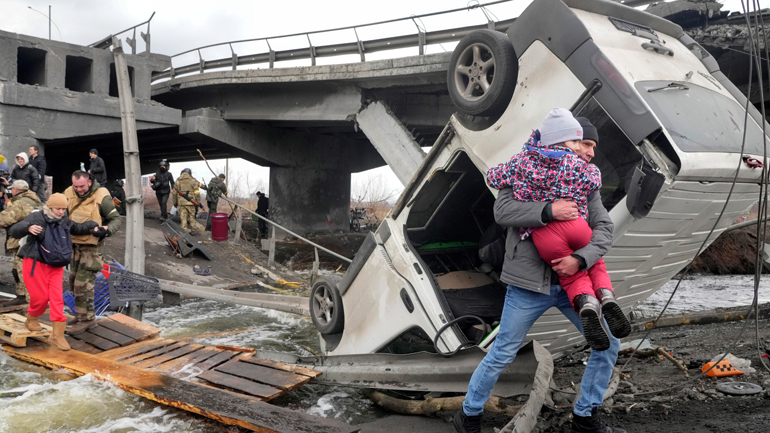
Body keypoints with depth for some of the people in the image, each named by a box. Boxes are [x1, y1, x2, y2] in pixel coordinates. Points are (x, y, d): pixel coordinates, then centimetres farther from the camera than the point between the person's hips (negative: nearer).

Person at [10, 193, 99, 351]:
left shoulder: (65, 222, 5)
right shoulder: (36, 218, -11)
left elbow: (78, 228, 22)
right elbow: (14, 231, -19)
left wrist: (93, 226, 4)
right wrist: (29, 228, -41)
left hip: (55, 267, 4)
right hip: (36, 264, -4)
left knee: (57, 299, -4)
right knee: (41, 296, -1)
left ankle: (57, 335, -3)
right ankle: (31, 320, 33)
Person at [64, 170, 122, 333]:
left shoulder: (101, 196, -17)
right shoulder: (68, 193, -3)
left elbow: (117, 219, -9)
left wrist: (107, 230, -29)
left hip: (92, 246, -6)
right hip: (75, 244, 7)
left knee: (83, 283, -8)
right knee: (74, 281, 16)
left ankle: (87, 319, 4)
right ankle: (82, 314, 30)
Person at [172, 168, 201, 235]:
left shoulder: (178, 181, 8)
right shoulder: (192, 180, 0)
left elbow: (174, 193, 10)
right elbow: (196, 192, -4)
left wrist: (175, 202, 19)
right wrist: (198, 202, 2)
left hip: (181, 202, 2)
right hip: (190, 202, -2)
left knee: (183, 217, 4)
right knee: (192, 217, 9)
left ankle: (184, 231, 3)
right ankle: (193, 230, 15)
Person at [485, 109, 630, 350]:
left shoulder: (523, 161, 10)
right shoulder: (577, 165, 6)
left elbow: (493, 178, 20)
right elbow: (594, 182, 21)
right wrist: (592, 168, 40)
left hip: (543, 236, 1)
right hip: (575, 225, -1)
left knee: (573, 277, 16)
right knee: (595, 263, 27)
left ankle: (586, 305, -17)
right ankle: (606, 296, -3)